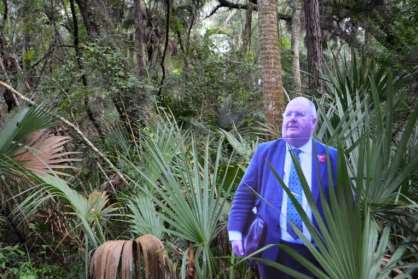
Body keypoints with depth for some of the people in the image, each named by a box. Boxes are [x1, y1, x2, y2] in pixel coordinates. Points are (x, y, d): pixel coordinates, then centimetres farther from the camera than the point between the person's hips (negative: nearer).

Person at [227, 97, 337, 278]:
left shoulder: (331, 156, 2)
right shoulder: (265, 151, 5)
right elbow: (244, 194, 4)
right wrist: (236, 232, -5)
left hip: (315, 253, 0)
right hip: (272, 250, 1)